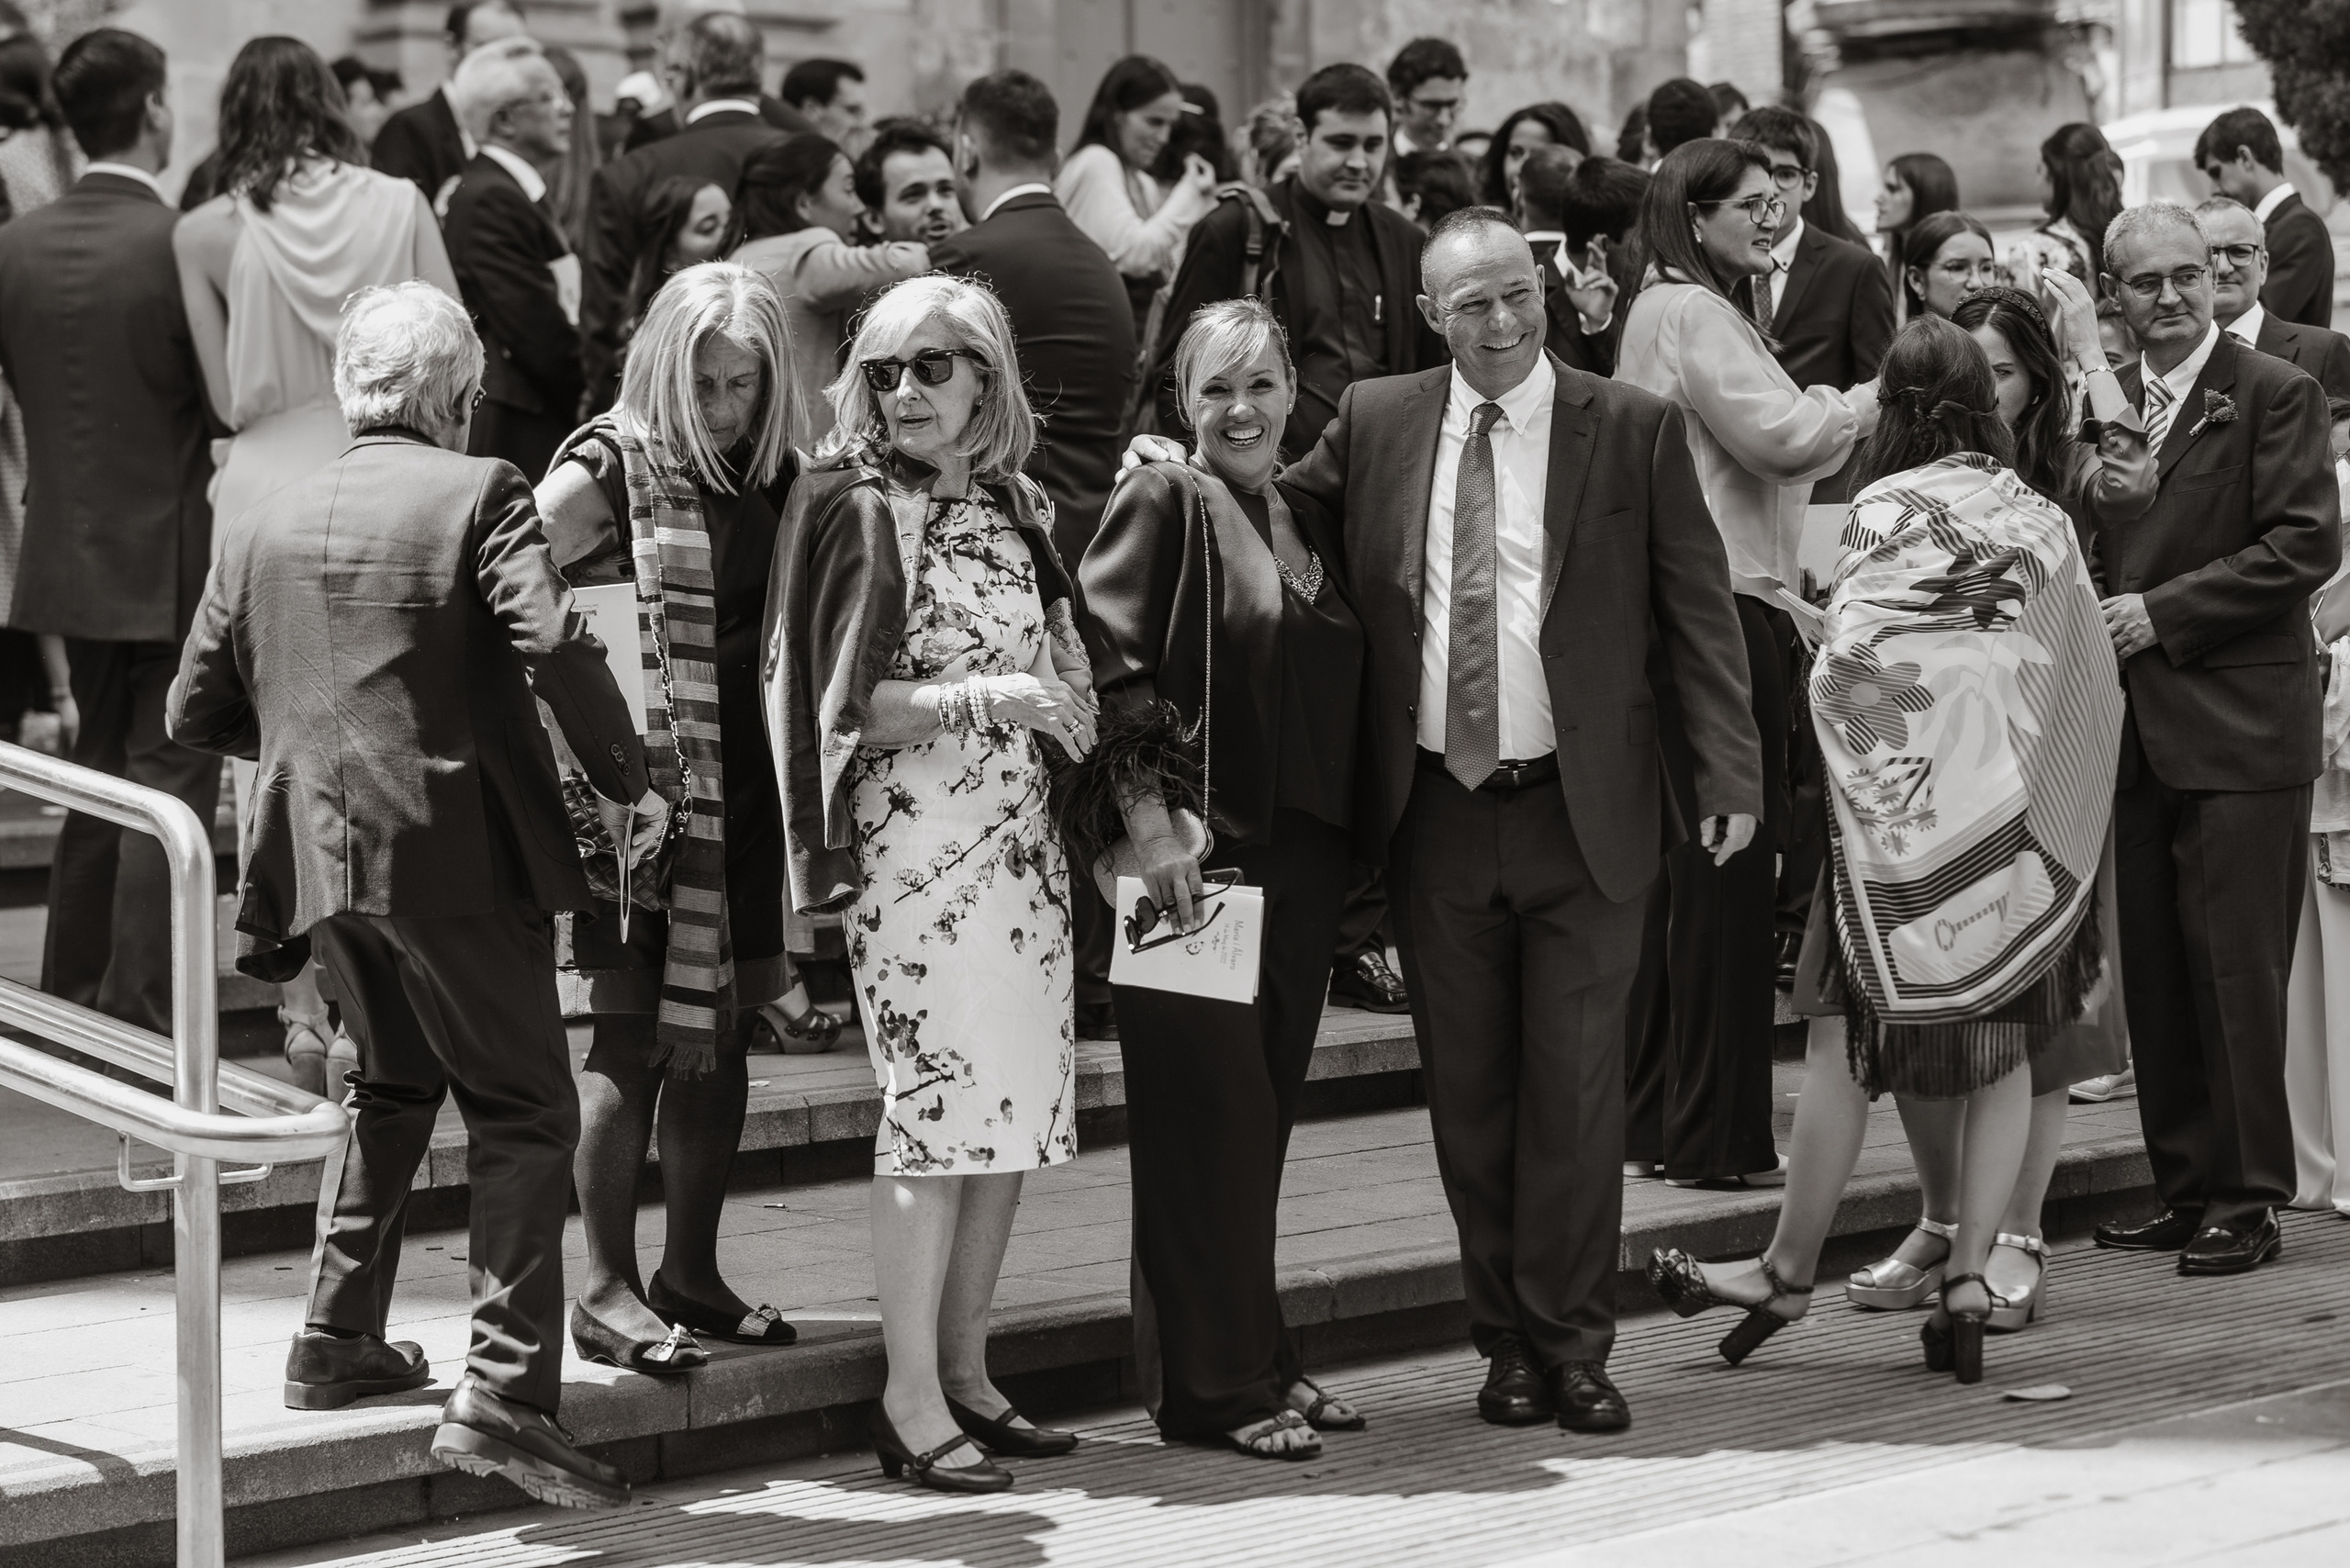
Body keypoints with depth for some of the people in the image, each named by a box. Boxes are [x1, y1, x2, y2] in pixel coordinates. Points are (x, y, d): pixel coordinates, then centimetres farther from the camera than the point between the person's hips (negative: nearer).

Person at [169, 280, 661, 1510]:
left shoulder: (261, 527, 10)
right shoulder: (478, 492, -6)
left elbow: (196, 713, 13)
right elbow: (552, 642, -19)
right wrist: (626, 781, -7)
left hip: (324, 855, 6)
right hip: (456, 854, -6)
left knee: (396, 1085, 26)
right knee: (522, 1113, -1)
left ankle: (337, 1343, 29)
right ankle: (505, 1395, -9)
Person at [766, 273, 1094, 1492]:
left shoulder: (1014, 507, 12)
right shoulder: (858, 510, -6)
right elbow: (847, 705, -11)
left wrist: (1066, 709, 2)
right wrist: (993, 697, -16)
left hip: (1017, 842, 7)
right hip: (912, 843, -7)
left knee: (1018, 1111, 7)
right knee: (942, 1103, -9)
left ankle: (963, 1375, 17)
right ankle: (911, 1402, -3)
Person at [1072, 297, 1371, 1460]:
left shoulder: (1313, 526, 17)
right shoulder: (1161, 503, -4)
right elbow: (1107, 666, -12)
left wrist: (1347, 848, 13)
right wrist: (1150, 823, -19)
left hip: (1301, 858, 7)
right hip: (1195, 849, -7)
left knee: (1263, 1112, 11)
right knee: (1209, 1113, -4)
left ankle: (1257, 1357, 20)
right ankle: (1215, 1380, 3)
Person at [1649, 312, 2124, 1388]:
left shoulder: (1886, 509, -6)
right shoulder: (2042, 519, 6)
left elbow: (1849, 663, -15)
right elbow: (2088, 676, 7)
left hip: (1900, 803, -4)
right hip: (2021, 814, 4)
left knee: (1845, 1038, 3)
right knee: (2001, 1049, 8)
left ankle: (1789, 1271, 10)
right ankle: (1968, 1277, 4)